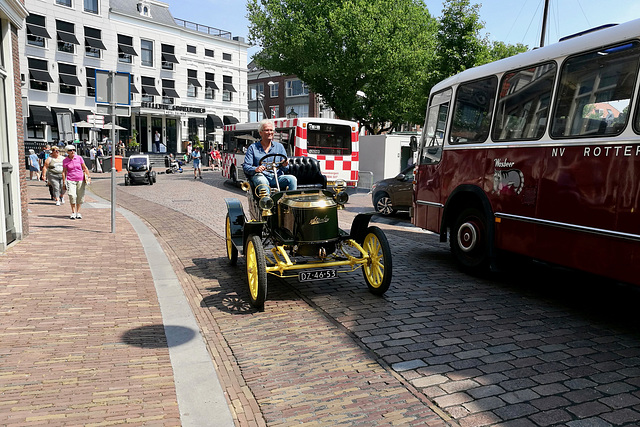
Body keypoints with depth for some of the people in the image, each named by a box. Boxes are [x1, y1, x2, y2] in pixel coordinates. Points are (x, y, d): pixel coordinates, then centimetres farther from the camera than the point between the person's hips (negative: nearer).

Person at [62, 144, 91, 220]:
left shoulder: (79, 158, 2)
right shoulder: (65, 161, 2)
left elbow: (85, 168, 9)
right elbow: (64, 172, 6)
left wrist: (88, 177, 5)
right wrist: (64, 182, 4)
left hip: (80, 180, 1)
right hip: (70, 180, -1)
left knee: (80, 197, 4)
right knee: (72, 196, -14)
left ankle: (78, 212, 17)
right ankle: (73, 212, 0)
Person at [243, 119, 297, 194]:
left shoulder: (279, 146, 20)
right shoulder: (253, 147, 14)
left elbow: (286, 168, 15)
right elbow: (245, 167, 4)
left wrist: (284, 165, -11)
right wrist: (255, 169, -18)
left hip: (277, 177, 3)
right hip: (260, 176, -2)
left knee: (292, 179, -26)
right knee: (262, 181, -38)